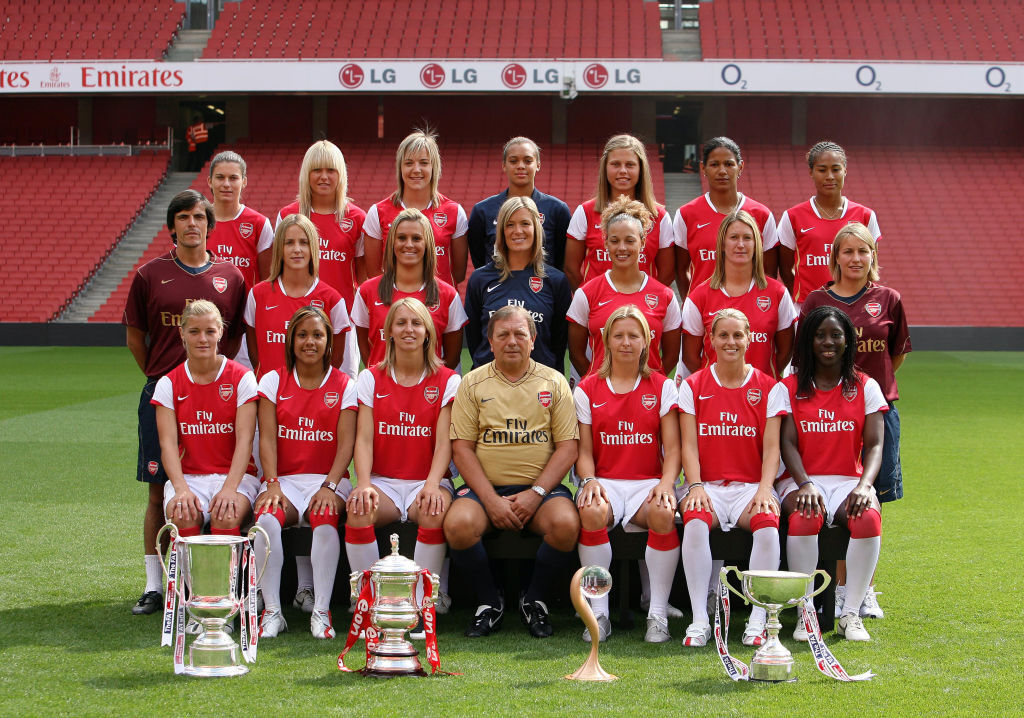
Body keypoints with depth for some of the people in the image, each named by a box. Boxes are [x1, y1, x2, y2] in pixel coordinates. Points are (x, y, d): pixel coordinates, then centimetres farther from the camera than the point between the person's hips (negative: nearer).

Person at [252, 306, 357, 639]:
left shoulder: (344, 385, 8)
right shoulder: (274, 380, 10)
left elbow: (346, 442, -2)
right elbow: (267, 437, 1)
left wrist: (330, 486, -17)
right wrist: (272, 484, -14)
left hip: (327, 478, -1)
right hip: (284, 478, 1)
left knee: (325, 516, -35)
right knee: (267, 518, -33)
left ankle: (321, 612, -30)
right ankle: (272, 611, -25)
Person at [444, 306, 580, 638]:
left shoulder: (554, 382, 9)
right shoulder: (473, 383, 8)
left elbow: (568, 447, 2)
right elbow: (462, 447, 1)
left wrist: (536, 493, -12)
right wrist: (491, 500, -12)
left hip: (541, 487, 0)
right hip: (485, 486, 0)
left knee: (566, 523, -31)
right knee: (458, 524, -30)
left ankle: (535, 599, -4)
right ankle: (490, 601, -4)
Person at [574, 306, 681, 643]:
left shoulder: (662, 388, 9)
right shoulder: (588, 389, 9)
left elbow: (672, 448, 3)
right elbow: (584, 451, 7)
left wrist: (666, 483, -16)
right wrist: (589, 481, -15)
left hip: (648, 482, 0)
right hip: (605, 481, 0)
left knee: (663, 514, -36)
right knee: (591, 511, -36)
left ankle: (658, 615, -25)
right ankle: (599, 612, -26)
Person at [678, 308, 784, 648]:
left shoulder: (767, 387, 7)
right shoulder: (693, 385, 7)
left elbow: (771, 447, 1)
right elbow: (689, 444, 2)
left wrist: (764, 489, -15)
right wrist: (695, 486, -15)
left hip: (751, 486, 0)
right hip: (708, 485, 0)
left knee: (767, 523, -34)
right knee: (695, 522, -34)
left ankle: (758, 620, -24)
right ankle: (700, 620, -28)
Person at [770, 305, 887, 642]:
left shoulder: (866, 387, 10)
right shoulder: (788, 388, 8)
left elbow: (874, 445, 0)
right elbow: (788, 443, -3)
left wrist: (864, 485, -20)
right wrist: (804, 485, -23)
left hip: (849, 480, 1)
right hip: (803, 480, -1)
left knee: (869, 518, -34)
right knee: (804, 517, -37)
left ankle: (851, 614, -22)